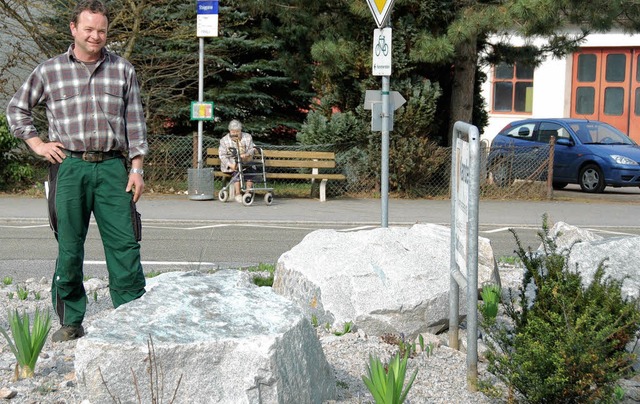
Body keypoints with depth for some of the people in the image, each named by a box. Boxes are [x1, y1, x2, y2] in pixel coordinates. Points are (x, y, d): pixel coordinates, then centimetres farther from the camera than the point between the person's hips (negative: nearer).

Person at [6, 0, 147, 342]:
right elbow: (17, 109, 18)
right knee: (69, 248, 4)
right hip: (69, 166, 0)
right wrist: (37, 144, 6)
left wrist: (136, 167, 3)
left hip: (111, 166, 1)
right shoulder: (49, 71, 8)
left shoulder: (123, 70, 11)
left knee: (124, 243, -4)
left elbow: (135, 122, 10)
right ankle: (71, 322, 15)